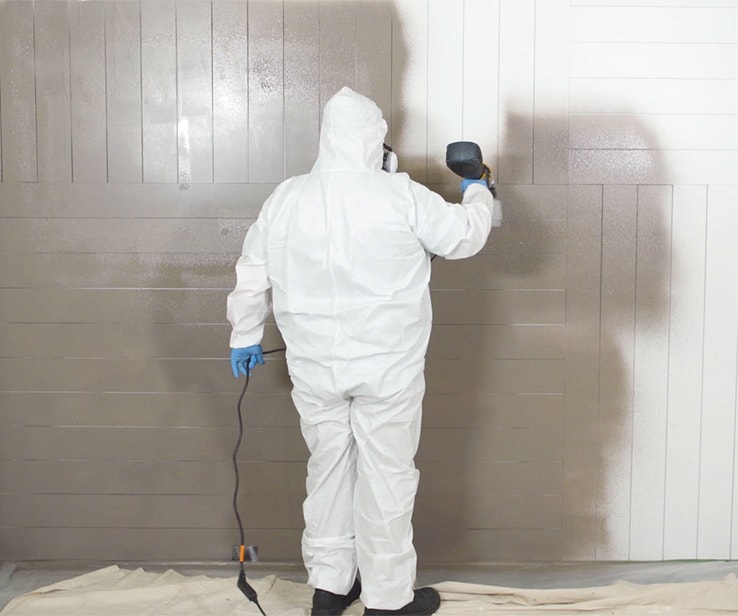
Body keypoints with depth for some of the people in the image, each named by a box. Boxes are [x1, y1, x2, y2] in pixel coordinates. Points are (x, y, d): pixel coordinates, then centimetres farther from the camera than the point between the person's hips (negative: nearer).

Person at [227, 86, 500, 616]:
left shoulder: (286, 198, -1)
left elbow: (253, 275, 7)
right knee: (387, 477, 7)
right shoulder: (401, 195, -13)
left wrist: (246, 336, 22)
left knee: (328, 469, 17)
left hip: (315, 368, 4)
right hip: (387, 368, -4)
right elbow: (464, 236, -2)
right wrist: (477, 195, 19)